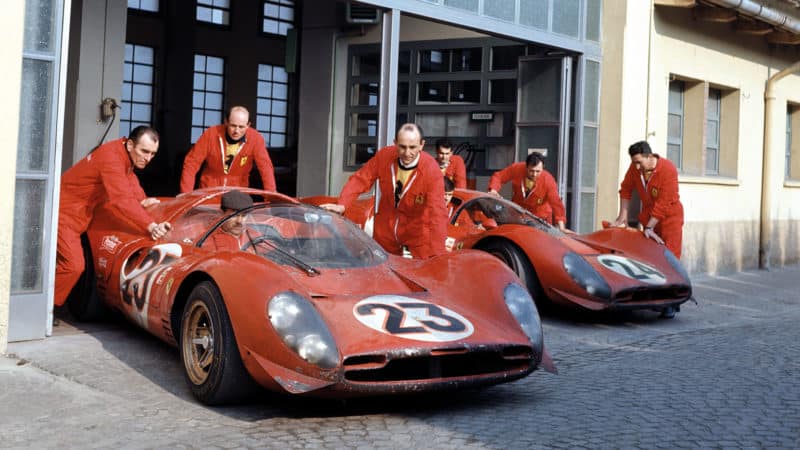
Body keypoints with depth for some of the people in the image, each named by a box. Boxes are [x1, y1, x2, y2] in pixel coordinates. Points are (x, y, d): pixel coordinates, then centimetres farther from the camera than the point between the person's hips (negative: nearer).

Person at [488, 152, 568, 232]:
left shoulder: (548, 180, -28)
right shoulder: (516, 169, -22)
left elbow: (556, 203, -30)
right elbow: (498, 176, -10)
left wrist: (561, 226, -39)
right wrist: (493, 190, -30)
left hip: (540, 217, -2)